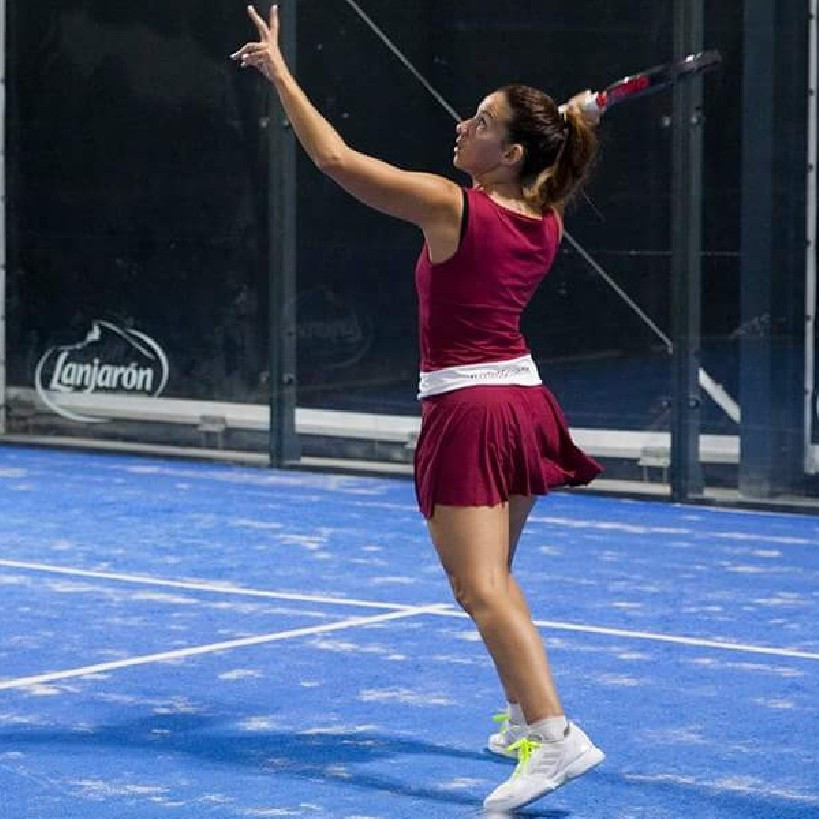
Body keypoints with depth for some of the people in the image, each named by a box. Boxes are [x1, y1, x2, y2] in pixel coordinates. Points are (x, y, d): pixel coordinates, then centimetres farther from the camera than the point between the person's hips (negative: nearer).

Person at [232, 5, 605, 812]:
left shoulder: (451, 207, -15)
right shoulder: (545, 223, 3)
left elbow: (335, 157, -12)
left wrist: (279, 72, -4)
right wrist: (569, 125, 37)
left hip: (467, 412, -8)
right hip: (523, 401, 8)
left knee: (483, 593, -14)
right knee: (493, 581, 24)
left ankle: (556, 734, -26)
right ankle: (527, 718, 31)